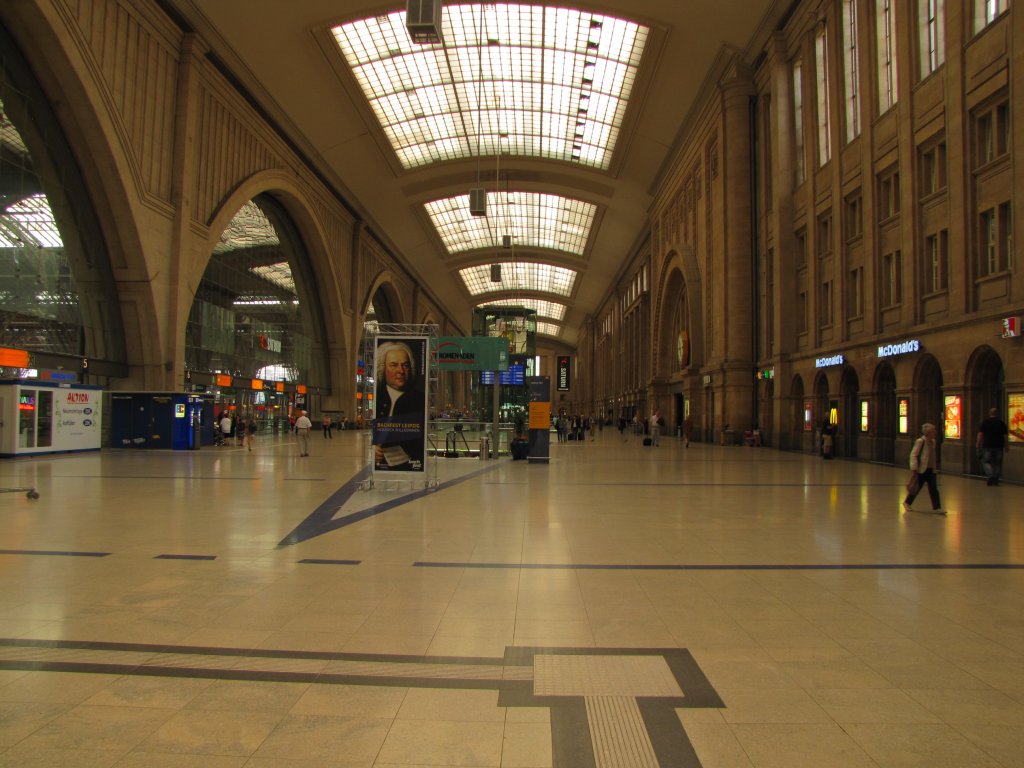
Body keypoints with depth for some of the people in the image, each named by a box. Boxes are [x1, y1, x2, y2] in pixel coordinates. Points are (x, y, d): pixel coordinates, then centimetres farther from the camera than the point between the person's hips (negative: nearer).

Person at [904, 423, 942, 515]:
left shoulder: (933, 441, 7)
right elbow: (913, 455, -15)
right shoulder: (920, 441, -15)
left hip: (931, 470, 6)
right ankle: (907, 502, 26)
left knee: (934, 489, 0)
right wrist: (914, 469, -18)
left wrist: (934, 467, 18)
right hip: (921, 470, -6)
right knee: (916, 488, 6)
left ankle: (936, 508, 2)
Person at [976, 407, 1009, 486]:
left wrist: (979, 445, 1)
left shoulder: (985, 422, 0)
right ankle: (996, 479, 11)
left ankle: (990, 475, -18)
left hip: (987, 446, -2)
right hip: (999, 446, 2)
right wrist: (1006, 446, 11)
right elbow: (1005, 435, 4)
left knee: (985, 461, 4)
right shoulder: (1002, 423, 5)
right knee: (997, 463, 11)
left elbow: (980, 434, -4)